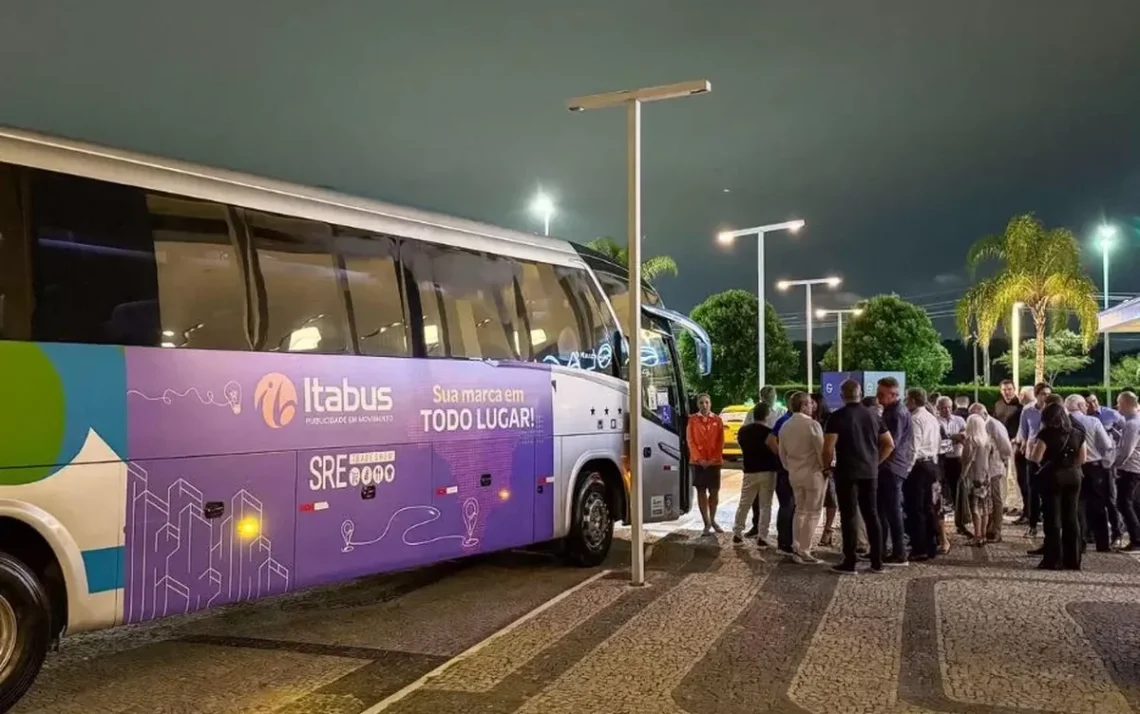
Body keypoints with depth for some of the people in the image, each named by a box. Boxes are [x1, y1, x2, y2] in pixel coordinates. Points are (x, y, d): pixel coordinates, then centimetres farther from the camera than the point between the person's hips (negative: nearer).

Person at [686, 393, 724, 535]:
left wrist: (714, 458, -9)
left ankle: (712, 520, 22)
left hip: (714, 462, 1)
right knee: (701, 492, 2)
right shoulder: (692, 420, 1)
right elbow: (690, 441, -3)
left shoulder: (717, 420, 4)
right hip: (699, 462, -1)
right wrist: (699, 459, -12)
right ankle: (707, 523, 9)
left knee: (714, 491, 6)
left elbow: (721, 442, 2)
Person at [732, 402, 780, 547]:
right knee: (765, 506, 3)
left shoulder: (742, 431, 5)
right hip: (767, 472, -4)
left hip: (749, 472, 5)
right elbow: (778, 451, -17)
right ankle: (761, 538, 1)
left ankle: (737, 534, 15)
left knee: (744, 504, 14)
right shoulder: (766, 432, -15)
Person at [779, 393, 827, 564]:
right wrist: (827, 468, -2)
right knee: (812, 513, 1)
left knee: (800, 510, 18)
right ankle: (803, 552, 1)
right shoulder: (812, 424, -16)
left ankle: (796, 548, 17)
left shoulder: (785, 427, 5)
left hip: (794, 474, 7)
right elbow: (822, 450, -16)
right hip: (813, 473, -7)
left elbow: (782, 454, 12)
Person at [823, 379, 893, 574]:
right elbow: (889, 445, 11)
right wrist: (876, 462, 17)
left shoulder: (838, 416, -8)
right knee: (872, 515, 10)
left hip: (847, 472, -5)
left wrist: (827, 467, 1)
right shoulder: (872, 415, 9)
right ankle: (877, 561, 12)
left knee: (848, 516, -1)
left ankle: (849, 562, 1)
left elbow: (828, 448, -15)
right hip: (870, 472, 5)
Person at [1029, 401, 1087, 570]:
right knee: (1071, 518, 11)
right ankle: (1073, 560, 14)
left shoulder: (1046, 434, -11)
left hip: (1052, 477, -5)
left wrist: (1033, 446, 3)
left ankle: (1053, 560, 0)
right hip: (1073, 476, 5)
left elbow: (1035, 458, -16)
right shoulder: (1077, 434, 6)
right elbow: (1082, 458, 8)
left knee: (1052, 518, 0)